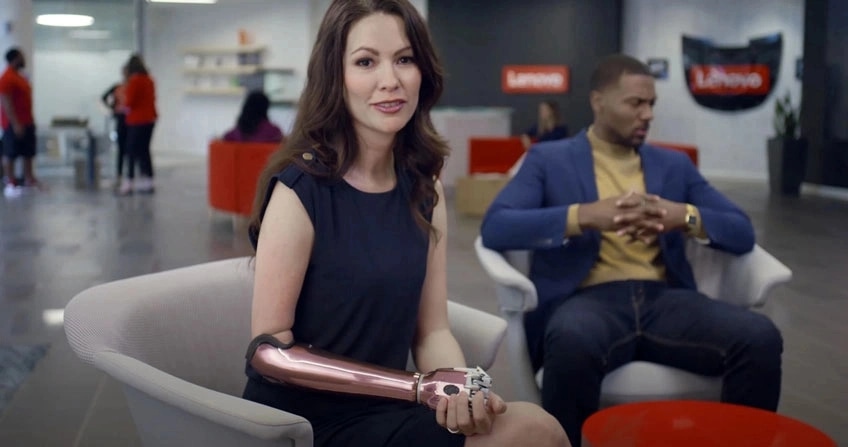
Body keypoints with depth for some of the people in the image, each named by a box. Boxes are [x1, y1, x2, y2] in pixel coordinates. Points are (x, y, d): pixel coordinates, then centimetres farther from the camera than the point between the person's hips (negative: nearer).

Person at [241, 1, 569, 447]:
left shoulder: (425, 190, 4)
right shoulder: (300, 188, -15)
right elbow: (270, 349, -13)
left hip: (383, 411, 6)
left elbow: (432, 331, 4)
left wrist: (461, 388, -18)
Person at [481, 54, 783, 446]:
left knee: (761, 338, -25)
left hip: (664, 298, 4)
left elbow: (743, 233, 14)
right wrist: (583, 216, -17)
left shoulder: (675, 164, 21)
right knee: (573, 345, -39)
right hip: (587, 299, -3)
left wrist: (686, 217, -9)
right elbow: (495, 228, -3)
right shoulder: (548, 159, 12)